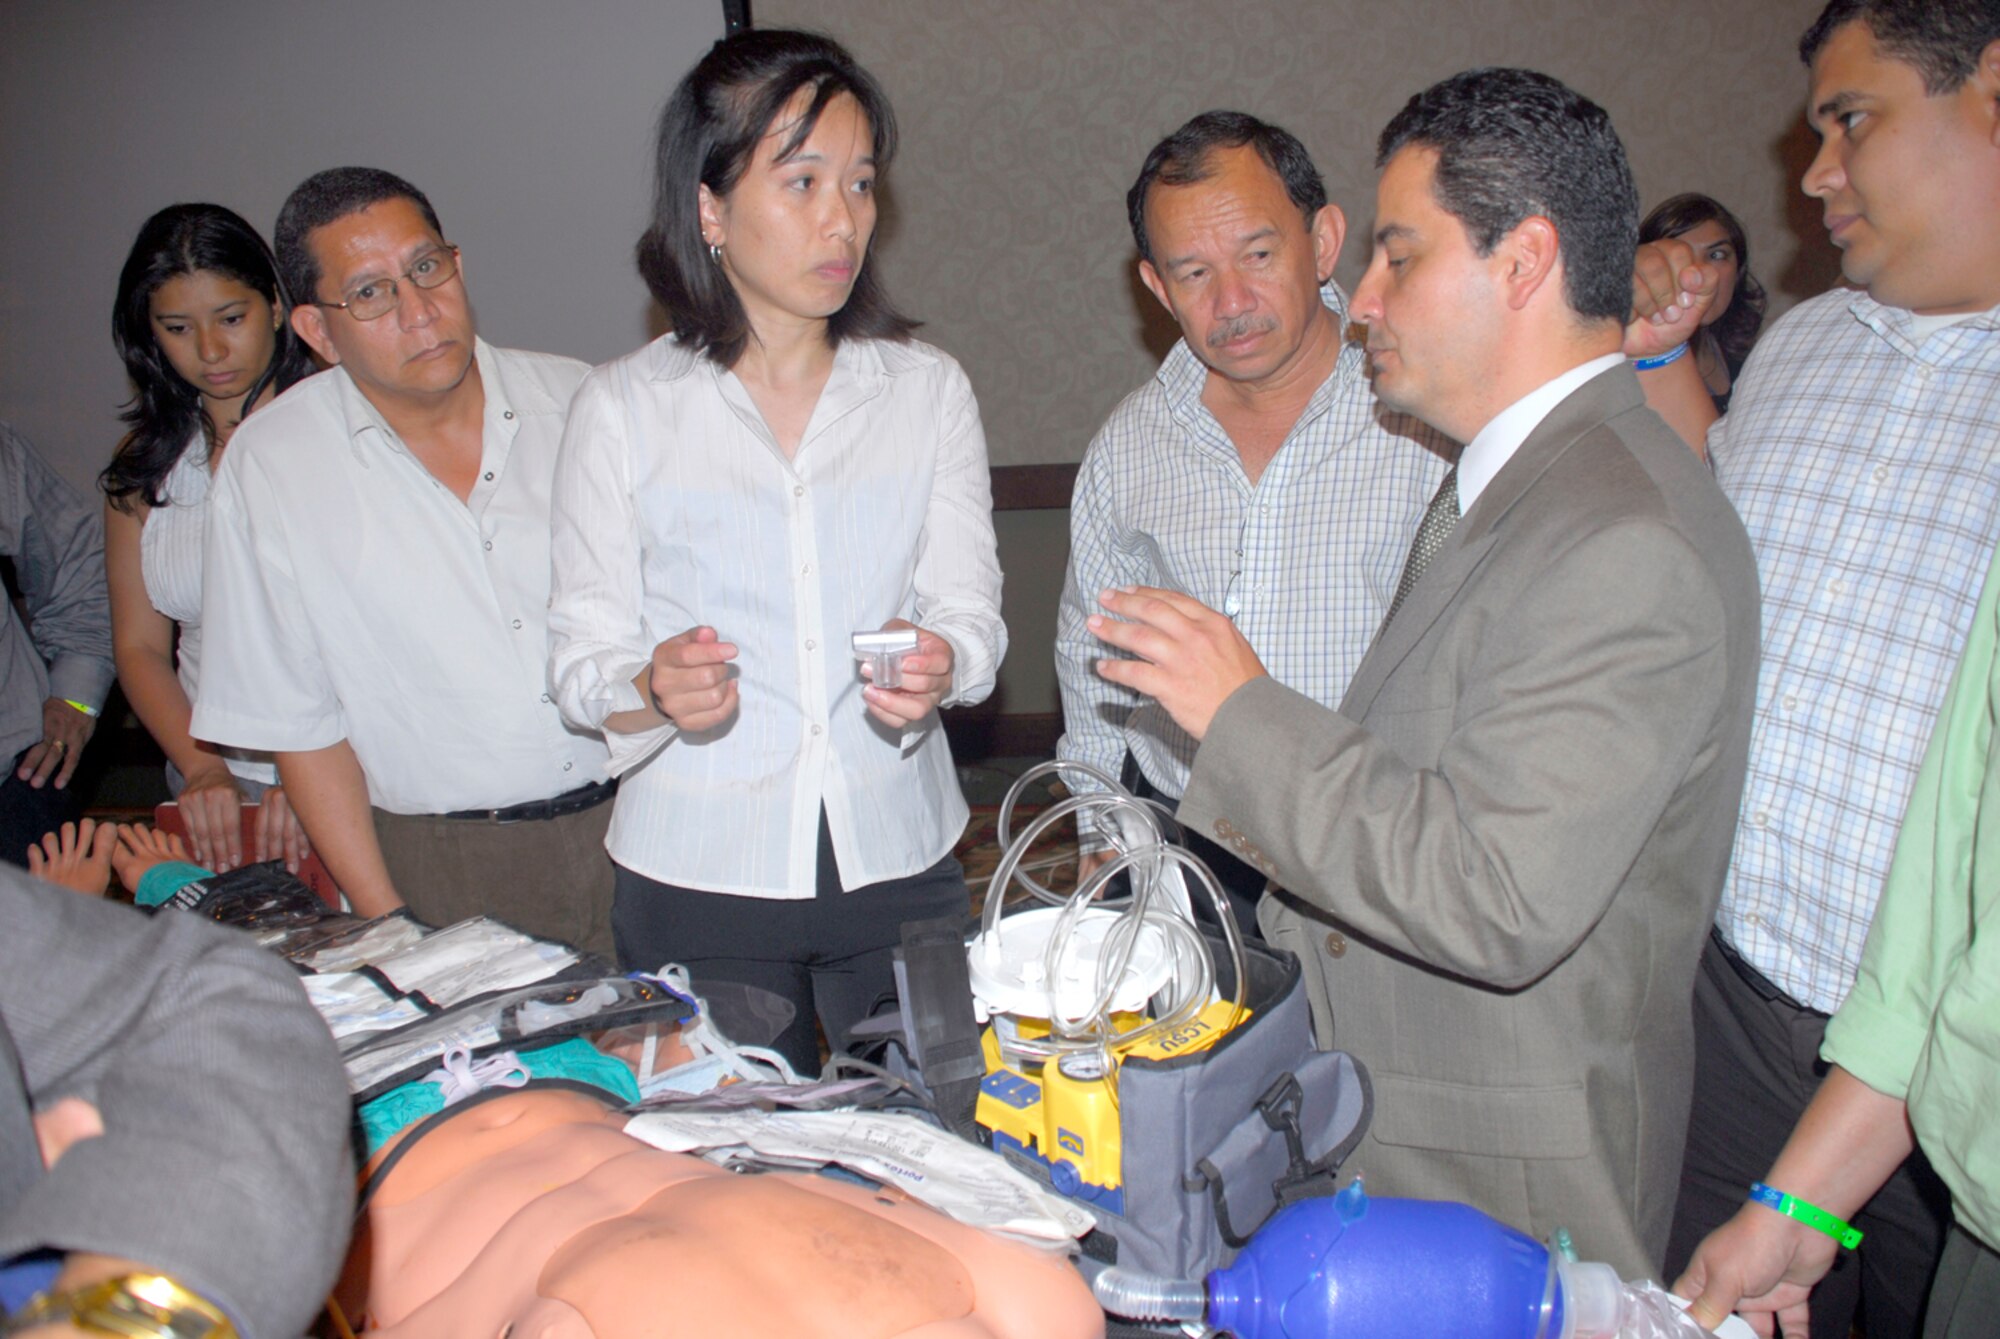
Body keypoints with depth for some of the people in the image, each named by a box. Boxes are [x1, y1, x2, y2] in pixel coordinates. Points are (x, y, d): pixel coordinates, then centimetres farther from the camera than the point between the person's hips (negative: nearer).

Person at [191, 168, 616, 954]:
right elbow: (299, 725, 0)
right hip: (447, 869, -1)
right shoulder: (269, 465, -3)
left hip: (638, 824, 1)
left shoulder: (578, 402, 2)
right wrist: (388, 924, -4)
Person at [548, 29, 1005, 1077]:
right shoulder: (623, 409, -1)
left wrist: (938, 664, -22)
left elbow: (971, 615, 0)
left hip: (898, 862, 2)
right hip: (698, 872, -1)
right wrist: (657, 688, -24)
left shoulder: (928, 390, 4)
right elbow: (583, 660, -2)